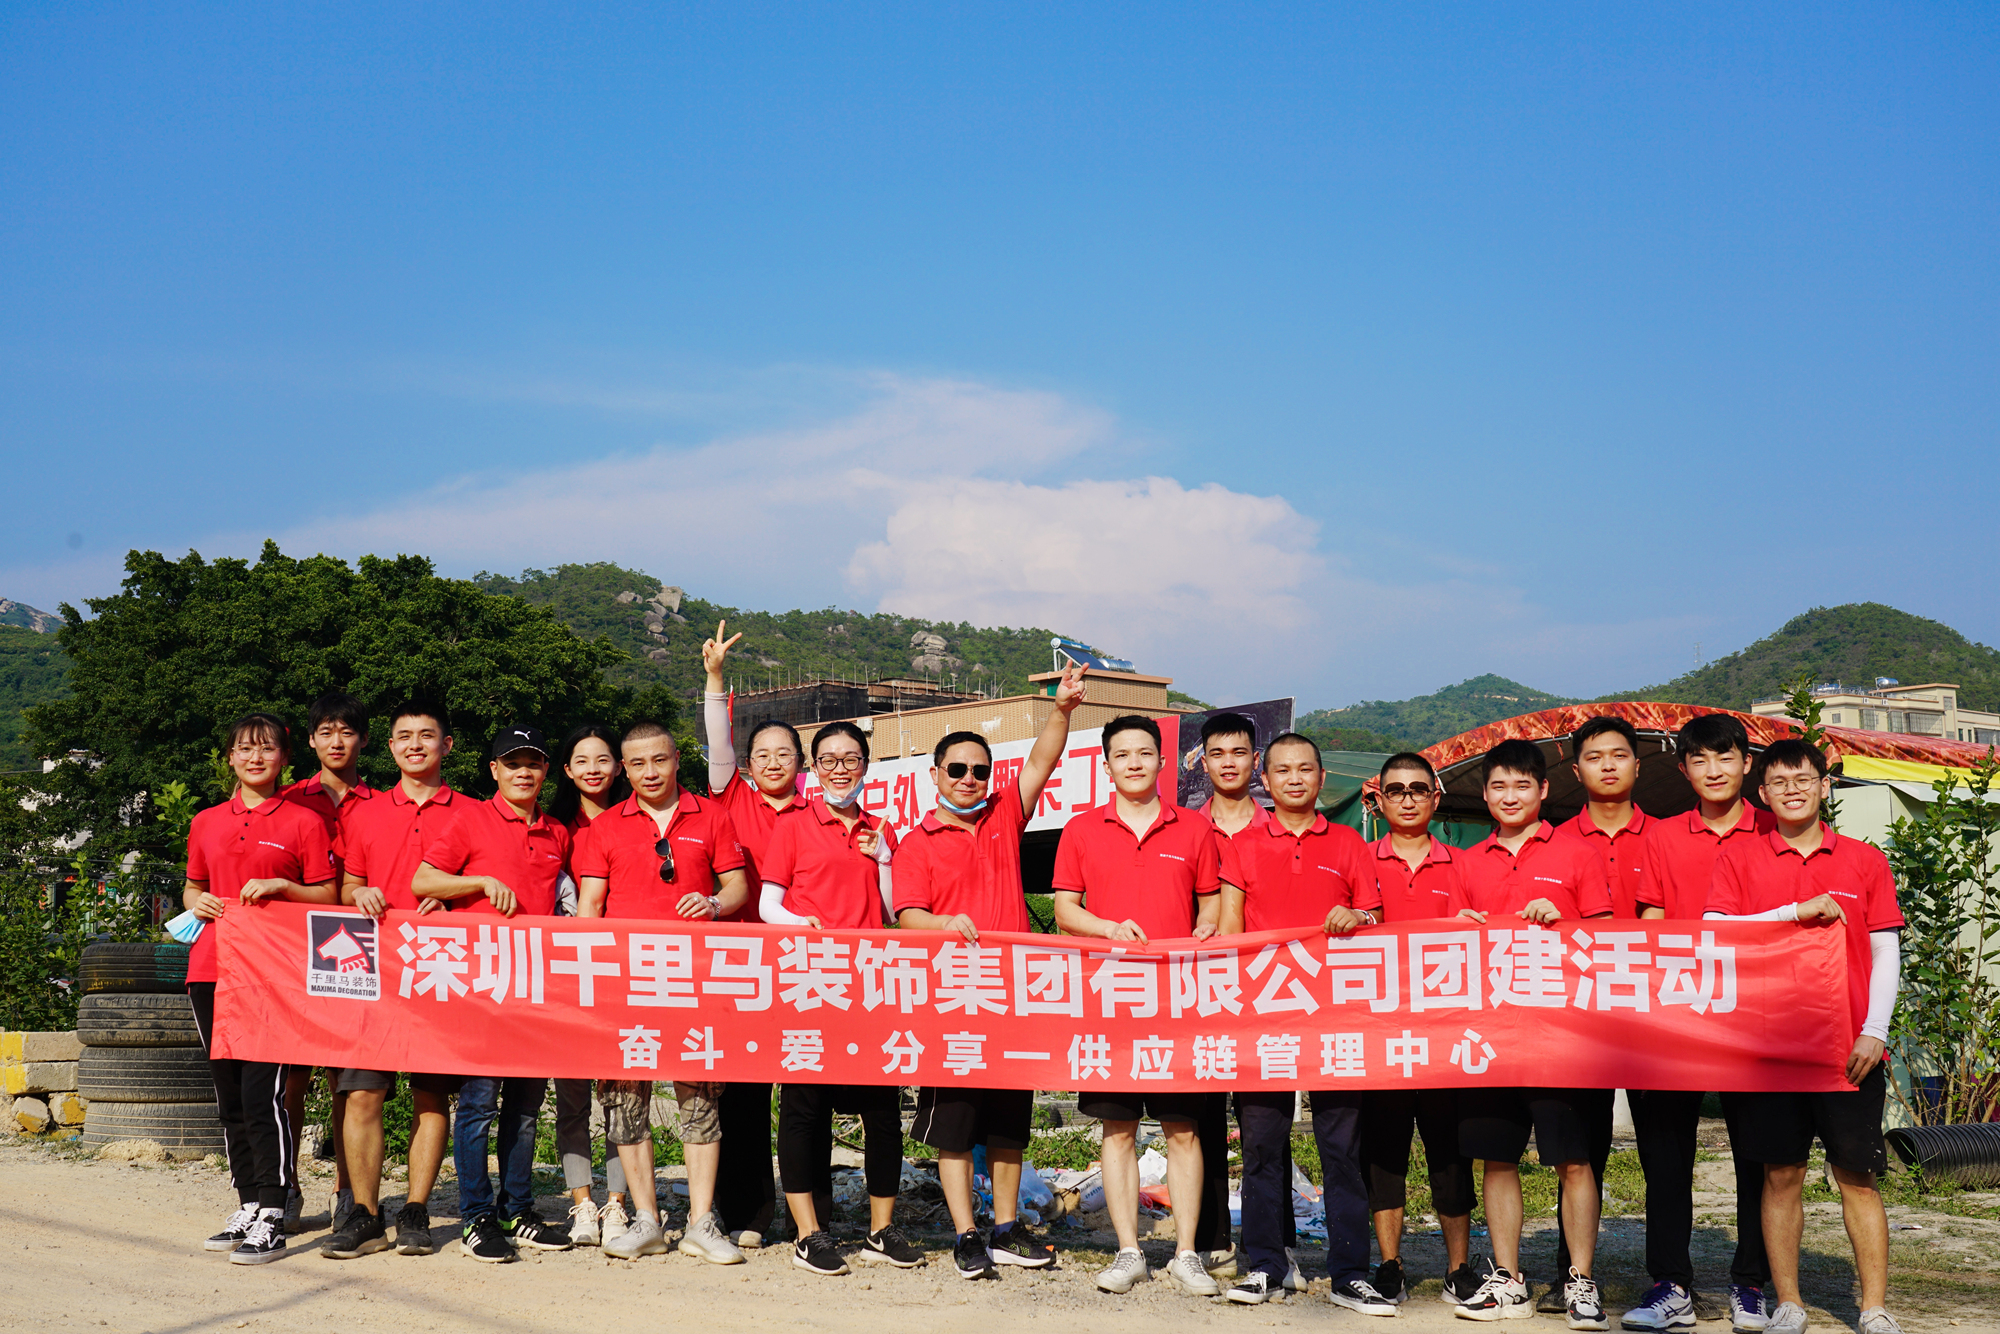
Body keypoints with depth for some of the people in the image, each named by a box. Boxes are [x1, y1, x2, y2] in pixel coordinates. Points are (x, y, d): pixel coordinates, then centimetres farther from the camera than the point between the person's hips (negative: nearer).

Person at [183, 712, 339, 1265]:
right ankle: (247, 1206, 19)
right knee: (229, 1096, 9)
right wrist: (197, 902, 4)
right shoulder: (205, 823, 15)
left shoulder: (304, 821, 2)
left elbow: (328, 899, 3)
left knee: (262, 1091, -12)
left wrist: (280, 886, -13)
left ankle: (271, 1218, -8)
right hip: (212, 967, 5)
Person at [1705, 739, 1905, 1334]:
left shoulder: (1864, 860, 7)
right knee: (1781, 1174, 5)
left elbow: (1886, 953, 6)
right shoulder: (1738, 859, 6)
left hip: (1849, 1047, 0)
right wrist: (1797, 911, -13)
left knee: (1858, 1176, 2)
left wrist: (1873, 1033, -5)